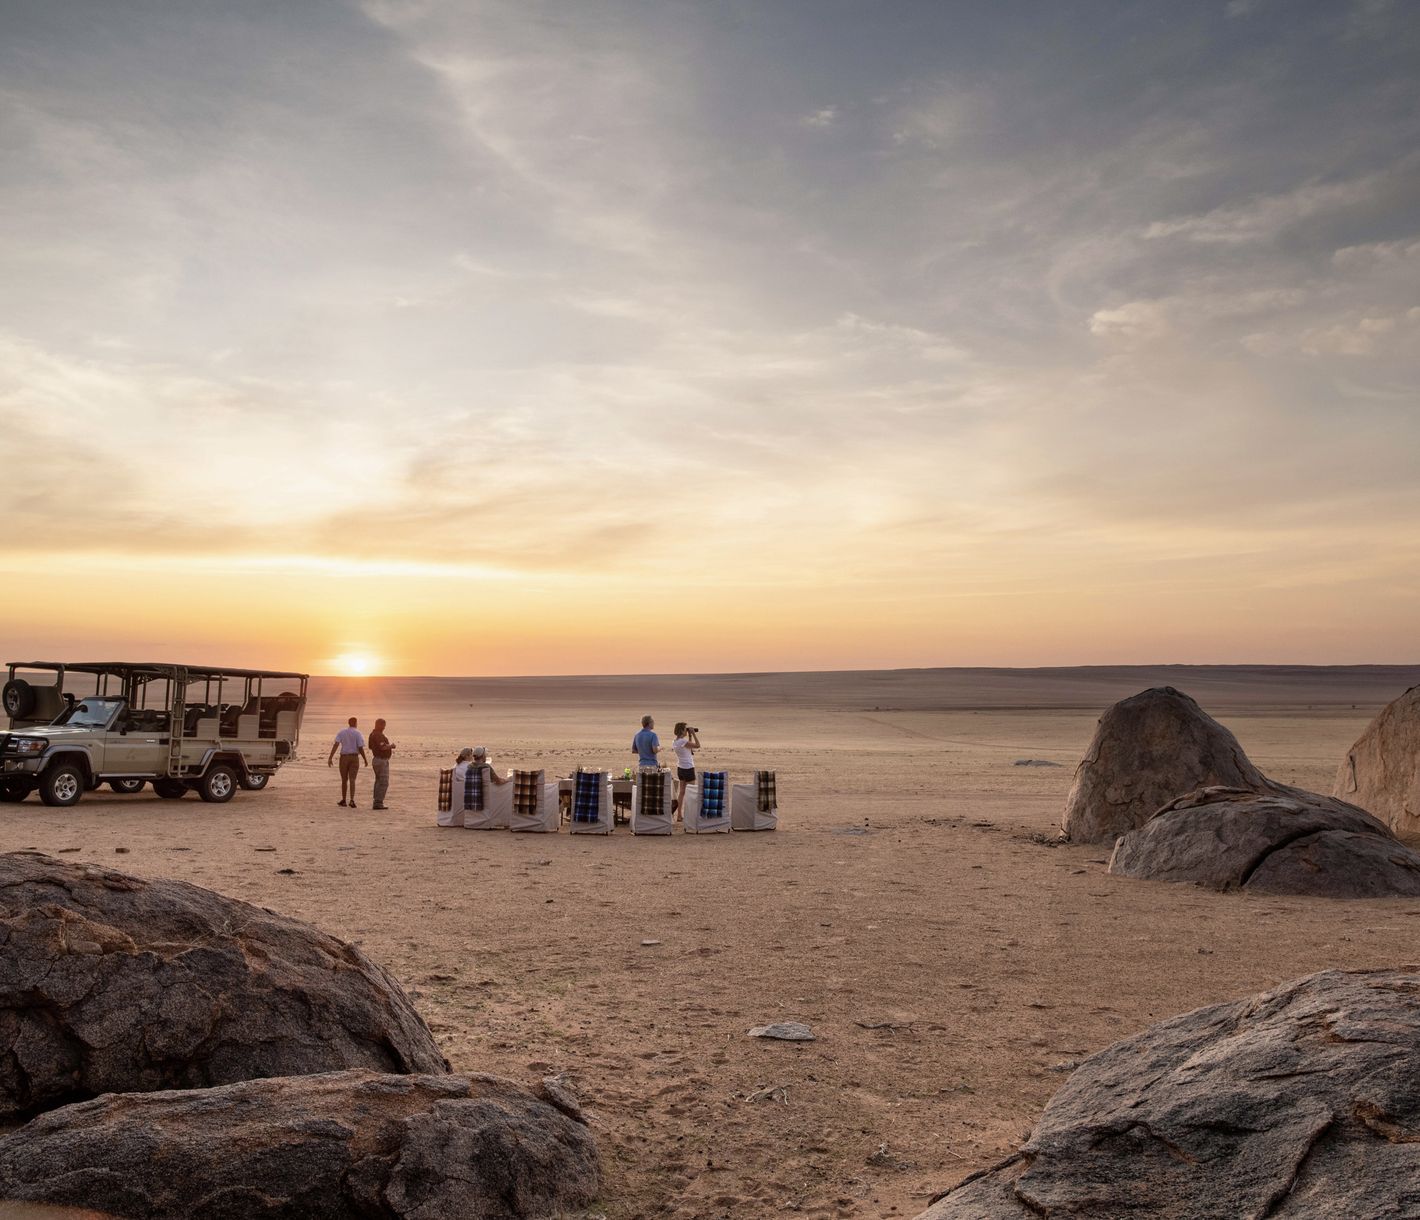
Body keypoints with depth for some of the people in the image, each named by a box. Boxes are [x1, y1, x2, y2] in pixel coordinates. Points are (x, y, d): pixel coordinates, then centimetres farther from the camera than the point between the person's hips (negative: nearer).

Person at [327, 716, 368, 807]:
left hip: (344, 757, 2)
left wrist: (330, 758, -11)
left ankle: (343, 800, 22)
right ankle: (351, 800, -19)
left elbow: (335, 744, -9)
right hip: (354, 757, -2)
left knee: (344, 779, 15)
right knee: (352, 780, -5)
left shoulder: (342, 732, 2)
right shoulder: (358, 733, -5)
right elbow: (360, 748, -11)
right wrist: (365, 759, 3)